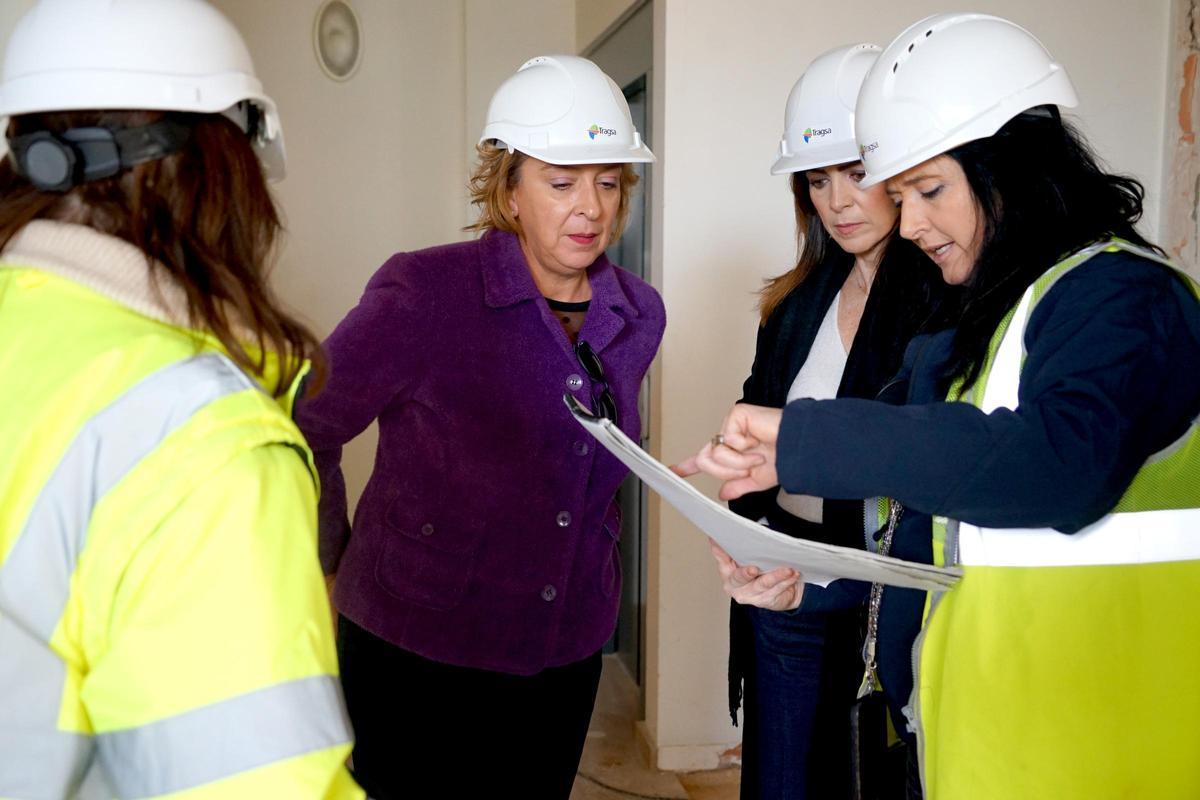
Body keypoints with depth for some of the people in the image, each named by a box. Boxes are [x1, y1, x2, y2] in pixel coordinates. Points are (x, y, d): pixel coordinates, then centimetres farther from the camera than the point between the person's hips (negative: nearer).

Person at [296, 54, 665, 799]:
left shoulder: (639, 314, 1)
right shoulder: (426, 292, -17)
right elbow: (301, 430, -9)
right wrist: (337, 563, -2)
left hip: (565, 658, 5)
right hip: (416, 657, -5)